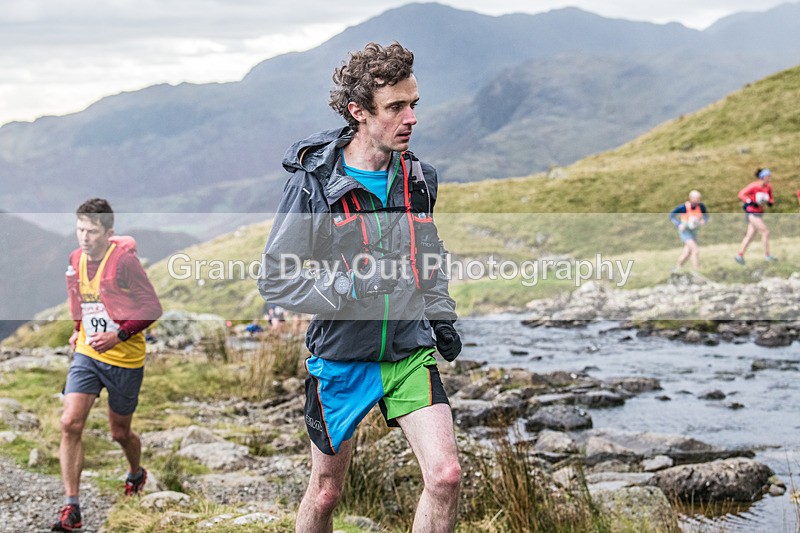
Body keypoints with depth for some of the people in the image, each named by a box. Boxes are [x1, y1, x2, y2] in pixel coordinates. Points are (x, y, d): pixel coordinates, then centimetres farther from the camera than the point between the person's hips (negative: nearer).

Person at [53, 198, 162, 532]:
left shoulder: (124, 260, -16)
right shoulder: (75, 260, 3)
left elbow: (152, 307, -14)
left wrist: (119, 335, -22)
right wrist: (79, 329, 13)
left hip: (124, 360, -4)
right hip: (87, 354, 4)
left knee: (120, 433, 11)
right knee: (70, 423, -14)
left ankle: (136, 474, 47)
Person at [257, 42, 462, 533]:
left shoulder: (420, 178, 4)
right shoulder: (313, 183, -13)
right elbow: (275, 280, -12)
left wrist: (442, 316, 13)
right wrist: (352, 287, -24)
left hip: (411, 352, 3)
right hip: (341, 358, -3)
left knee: (446, 476, -12)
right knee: (326, 494, 10)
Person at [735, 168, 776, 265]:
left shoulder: (768, 187, 5)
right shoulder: (754, 186, -16)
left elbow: (771, 199, 16)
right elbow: (741, 194, -16)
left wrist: (770, 202, -8)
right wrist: (752, 202, -25)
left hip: (759, 212, 8)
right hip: (751, 212, -8)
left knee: (750, 235, 9)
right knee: (765, 232, -11)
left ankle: (739, 255, 17)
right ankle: (767, 255, -3)